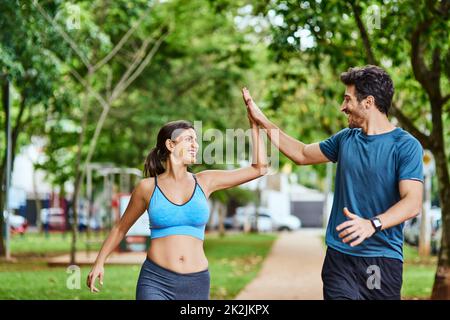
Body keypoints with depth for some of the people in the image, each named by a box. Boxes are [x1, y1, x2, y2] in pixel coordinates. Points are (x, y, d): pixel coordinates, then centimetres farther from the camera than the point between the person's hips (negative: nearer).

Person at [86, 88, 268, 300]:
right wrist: (99, 262, 14)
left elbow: (259, 168, 6)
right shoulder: (147, 187, 2)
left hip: (195, 285, 3)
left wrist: (254, 123, 6)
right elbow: (121, 227, 16)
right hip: (156, 281, -3)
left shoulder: (205, 182, 6)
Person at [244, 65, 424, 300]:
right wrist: (263, 122, 23)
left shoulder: (406, 146, -8)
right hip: (339, 255, 4)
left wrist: (372, 224, -34)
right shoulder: (345, 139, 10)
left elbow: (413, 203, -18)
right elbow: (302, 154, 24)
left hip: (383, 258, -4)